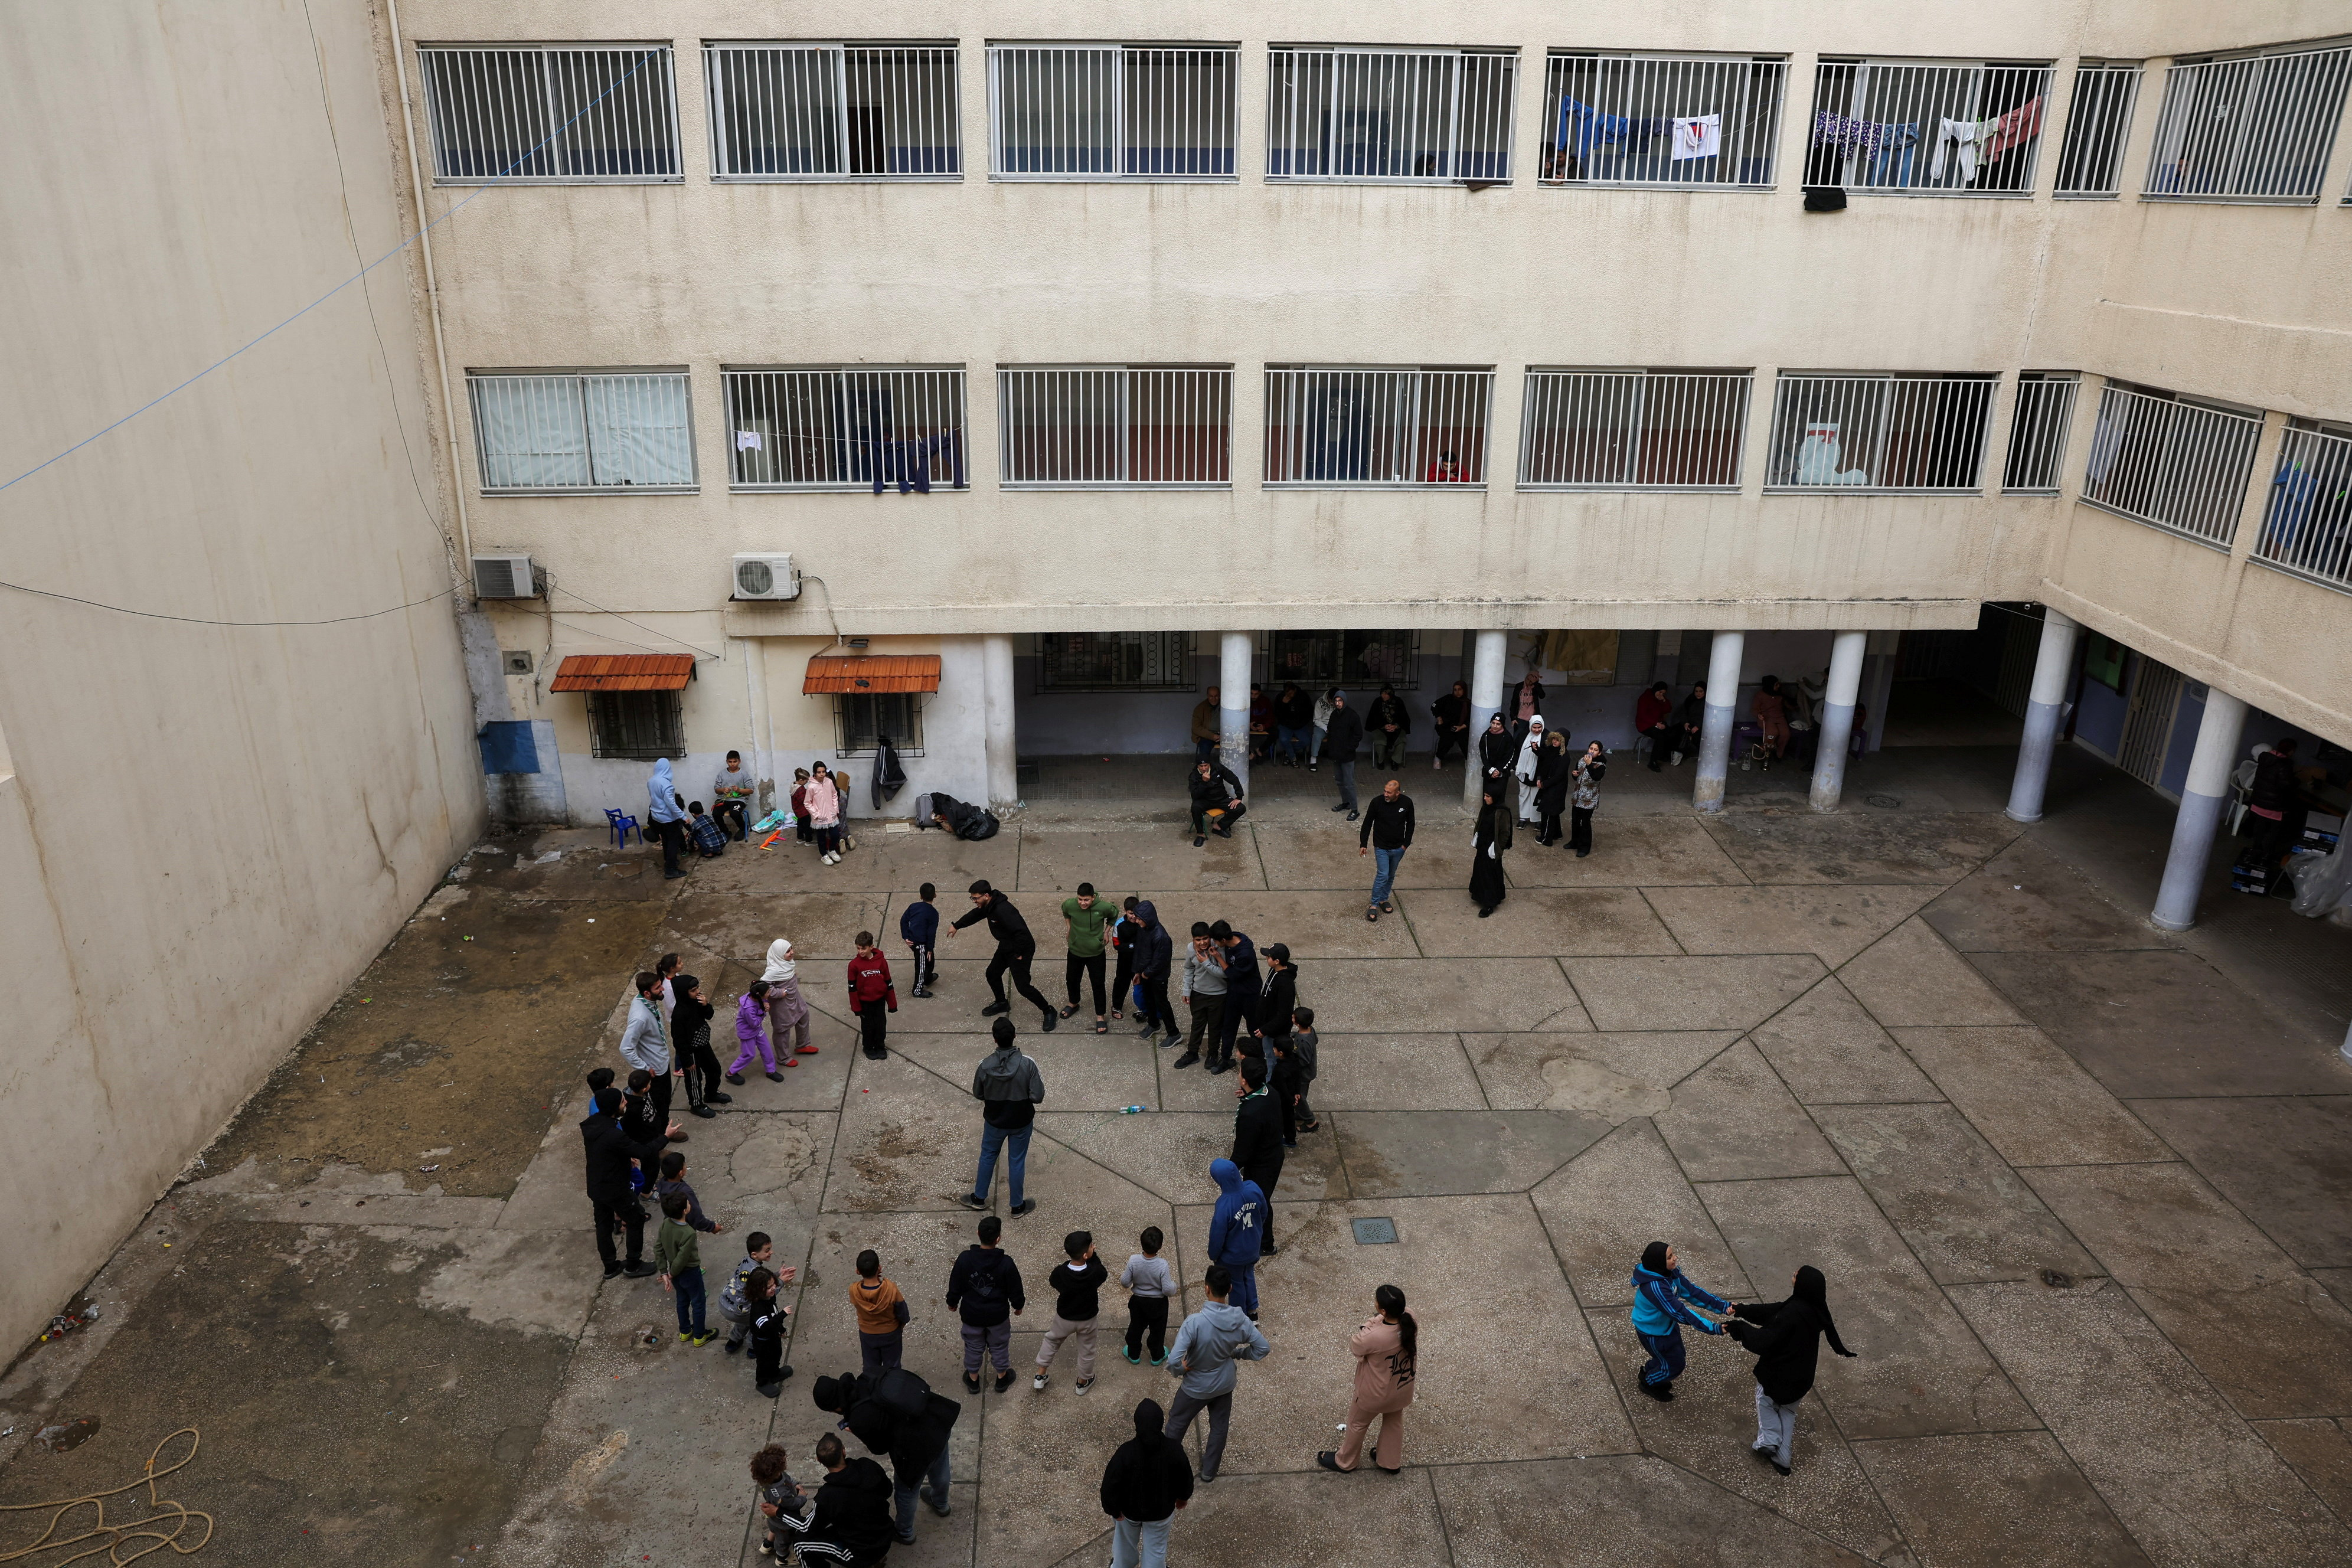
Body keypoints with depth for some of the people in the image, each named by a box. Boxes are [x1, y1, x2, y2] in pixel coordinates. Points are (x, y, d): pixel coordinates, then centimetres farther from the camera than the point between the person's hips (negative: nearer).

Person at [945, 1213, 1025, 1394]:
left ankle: (973, 1379, 44)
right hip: (998, 1315, -1)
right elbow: (1015, 1290, -13)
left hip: (971, 1314, 1)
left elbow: (955, 1286, -10)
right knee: (999, 1346, 24)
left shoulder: (965, 1259, -25)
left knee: (974, 1347, 25)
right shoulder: (1006, 1264, -27)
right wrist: (1018, 1306, 9)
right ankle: (1002, 1377, 43)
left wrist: (952, 1303, 11)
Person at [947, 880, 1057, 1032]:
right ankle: (1001, 1004, 45)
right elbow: (975, 915, 20)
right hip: (1005, 947, 10)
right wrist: (956, 926, 29)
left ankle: (1048, 1012, 8)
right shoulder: (988, 906, -3)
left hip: (1021, 949, -10)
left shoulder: (1003, 910, -35)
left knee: (1022, 986, -8)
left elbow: (1021, 932, -37)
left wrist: (1018, 954, -24)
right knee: (992, 974, 22)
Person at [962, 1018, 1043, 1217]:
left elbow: (978, 1094, -5)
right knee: (1017, 1162, 17)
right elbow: (1037, 1096, -21)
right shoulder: (1027, 1064, -26)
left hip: (994, 1121, 1)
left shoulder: (985, 1066, -21)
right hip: (1021, 1122, -1)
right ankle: (1017, 1206, 33)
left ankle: (979, 1198, 42)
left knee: (987, 1157, 24)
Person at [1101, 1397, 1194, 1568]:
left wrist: (1113, 1508, -3)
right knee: (1156, 1548, 26)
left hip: (1129, 1509, 0)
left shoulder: (1125, 1453, -35)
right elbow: (1185, 1478, -11)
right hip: (1161, 1510, 0)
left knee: (1126, 1541, 31)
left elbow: (1111, 1485, -23)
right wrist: (1183, 1497, 11)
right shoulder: (1174, 1450, -30)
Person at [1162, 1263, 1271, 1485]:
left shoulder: (1195, 1322, -37)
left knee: (1177, 1424, 23)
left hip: (1196, 1387, -3)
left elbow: (1174, 1361, -38)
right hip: (1225, 1385, 3)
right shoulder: (1240, 1319, -22)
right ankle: (1209, 1471, 44)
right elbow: (1263, 1348, -10)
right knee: (1219, 1427, 27)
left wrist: (1181, 1370, -16)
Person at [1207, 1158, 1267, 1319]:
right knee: (1249, 1276, 30)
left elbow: (1217, 1235, -23)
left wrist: (1213, 1255, -3)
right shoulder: (1254, 1189, -24)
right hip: (1254, 1248, 4)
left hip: (1234, 1255, -4)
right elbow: (1263, 1214, -3)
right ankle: (1252, 1311, 48)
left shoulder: (1224, 1206, -40)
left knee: (1236, 1283, 22)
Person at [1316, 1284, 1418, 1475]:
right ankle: (1391, 1462, 54)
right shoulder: (1410, 1321, -25)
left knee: (1358, 1425, 23)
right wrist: (1379, 1322, -16)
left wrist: (1371, 1323, -26)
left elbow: (1354, 1346, -21)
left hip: (1376, 1394, -5)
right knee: (1394, 1422, 31)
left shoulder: (1374, 1337, -43)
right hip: (1402, 1388, 5)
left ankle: (1344, 1462, 48)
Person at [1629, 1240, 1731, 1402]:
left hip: (1667, 1324, 8)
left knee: (1677, 1355, 26)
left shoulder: (1671, 1273, -14)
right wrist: (1713, 1329, -39)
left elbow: (1691, 1291, -12)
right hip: (1653, 1332, -8)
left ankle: (1647, 1371, 52)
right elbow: (1680, 1313, -39)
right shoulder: (1655, 1287, -41)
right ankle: (1649, 1384, 41)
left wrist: (1723, 1306, -20)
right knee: (1674, 1365, 12)